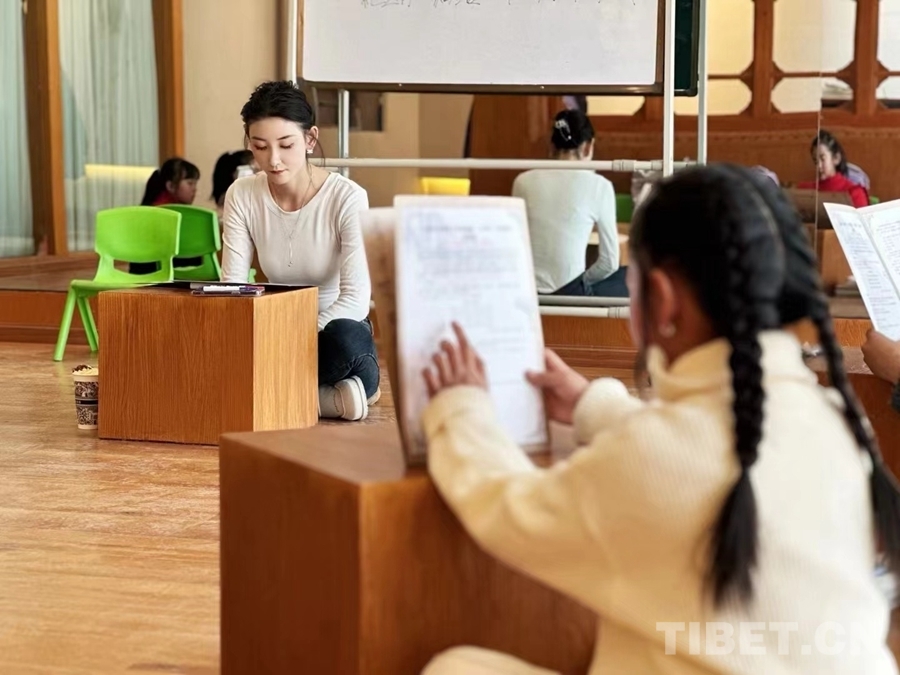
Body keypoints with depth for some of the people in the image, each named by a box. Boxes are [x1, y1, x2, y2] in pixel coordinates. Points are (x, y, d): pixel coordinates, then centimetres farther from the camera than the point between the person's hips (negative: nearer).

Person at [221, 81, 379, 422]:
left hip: (335, 326, -3)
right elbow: (231, 287, -7)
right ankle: (327, 398, -20)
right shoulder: (241, 196, -5)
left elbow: (356, 297, -21)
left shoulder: (348, 198, -17)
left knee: (345, 340, -40)